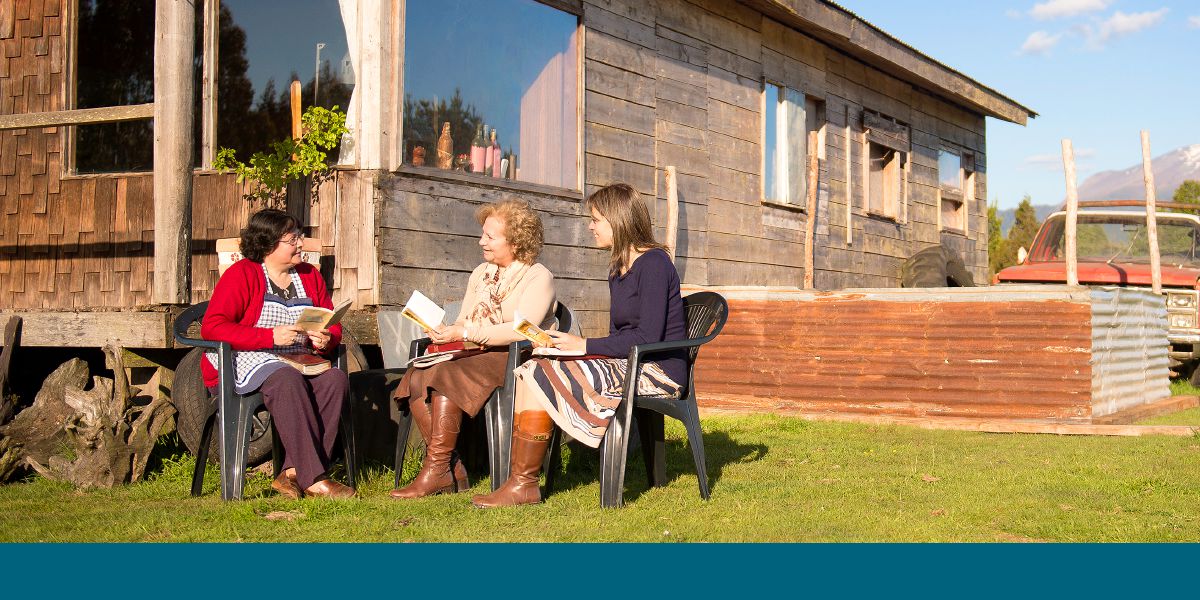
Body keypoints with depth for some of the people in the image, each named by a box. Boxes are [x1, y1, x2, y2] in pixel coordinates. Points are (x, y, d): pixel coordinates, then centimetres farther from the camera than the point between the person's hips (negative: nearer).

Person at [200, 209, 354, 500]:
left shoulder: (310, 276, 16)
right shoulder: (241, 274, -3)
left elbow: (333, 326, 19)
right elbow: (211, 327, -13)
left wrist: (325, 340, -8)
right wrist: (270, 336, -21)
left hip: (298, 362, 6)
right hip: (245, 361, -5)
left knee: (335, 378, -26)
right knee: (288, 380, -38)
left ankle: (293, 473, -29)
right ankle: (313, 479, -39)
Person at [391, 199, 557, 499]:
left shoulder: (538, 277, -4)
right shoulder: (481, 273, 21)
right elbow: (462, 323, 20)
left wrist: (465, 333, -22)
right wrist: (443, 332, -4)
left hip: (514, 360, -7)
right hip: (474, 356, 8)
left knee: (445, 375, -31)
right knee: (417, 378, -19)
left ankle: (436, 471, -24)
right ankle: (451, 468, -18)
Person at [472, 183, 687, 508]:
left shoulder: (653, 263, -11)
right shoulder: (618, 271, 18)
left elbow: (647, 338, -19)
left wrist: (585, 346, -15)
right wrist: (568, 344, 1)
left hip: (657, 372, -9)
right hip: (625, 366, 9)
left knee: (542, 375, -19)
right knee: (531, 368, -8)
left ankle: (524, 484, -13)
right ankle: (518, 477, -16)